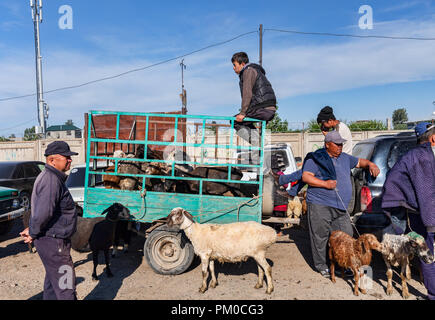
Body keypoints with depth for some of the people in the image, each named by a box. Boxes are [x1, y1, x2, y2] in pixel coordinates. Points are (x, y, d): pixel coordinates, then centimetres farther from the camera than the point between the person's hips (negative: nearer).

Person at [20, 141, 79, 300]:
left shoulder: (52, 177, 12)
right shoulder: (52, 180, -23)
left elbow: (42, 211, 22)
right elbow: (44, 212, -31)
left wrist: (32, 229, 16)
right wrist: (33, 233, -16)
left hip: (53, 240, 10)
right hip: (53, 242, -10)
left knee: (53, 279, 23)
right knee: (65, 287, -3)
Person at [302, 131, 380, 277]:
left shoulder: (344, 158, 18)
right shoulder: (316, 158, -4)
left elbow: (360, 162, 30)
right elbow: (306, 177, -12)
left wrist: (371, 165, 8)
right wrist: (326, 184, -19)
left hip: (340, 206, 7)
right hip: (320, 205, -6)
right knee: (320, 236, 0)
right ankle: (321, 265, 15)